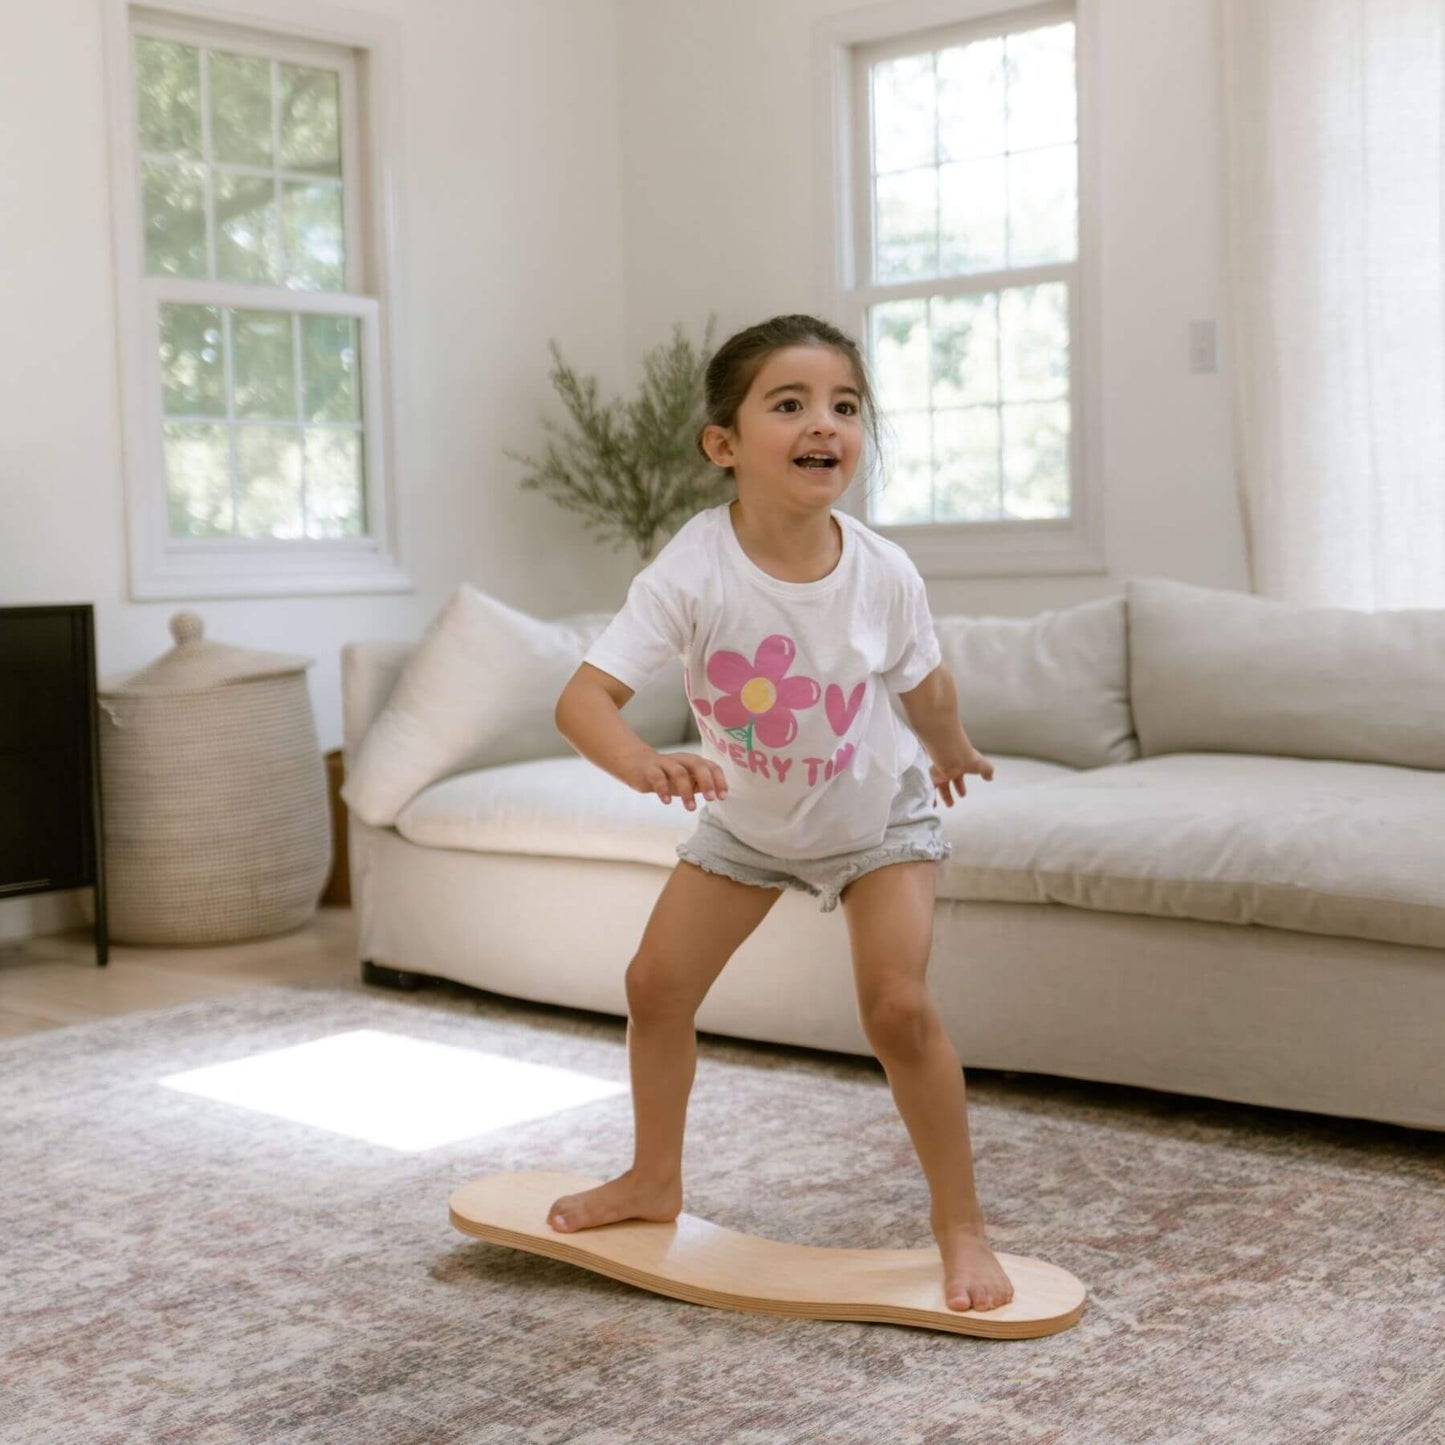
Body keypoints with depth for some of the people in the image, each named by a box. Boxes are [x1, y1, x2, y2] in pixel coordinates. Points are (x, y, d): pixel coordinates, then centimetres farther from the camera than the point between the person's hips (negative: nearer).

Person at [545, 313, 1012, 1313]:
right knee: (658, 982, 3)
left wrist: (953, 752, 15)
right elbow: (585, 697, -37)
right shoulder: (693, 572, -31)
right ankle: (655, 1182, 27)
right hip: (748, 818, 2)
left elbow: (926, 685, -4)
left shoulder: (883, 573, -26)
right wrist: (643, 765, -58)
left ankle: (962, 1225, 3)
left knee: (898, 1005, -15)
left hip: (878, 810, -1)